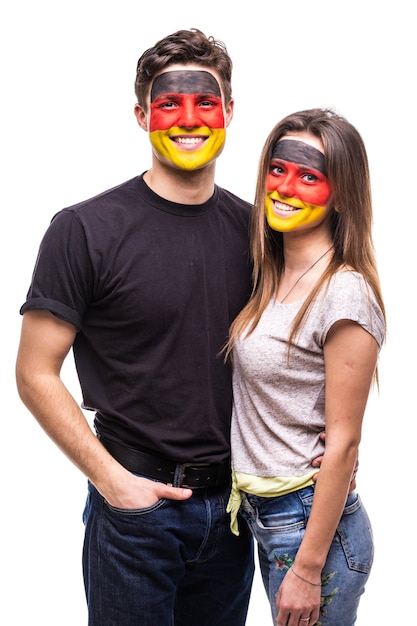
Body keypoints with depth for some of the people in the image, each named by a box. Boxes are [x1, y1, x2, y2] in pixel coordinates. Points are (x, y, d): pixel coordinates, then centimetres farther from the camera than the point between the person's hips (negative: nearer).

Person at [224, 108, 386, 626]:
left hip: (313, 526, -8)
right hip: (262, 519, 8)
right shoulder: (271, 281, 6)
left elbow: (342, 443, -18)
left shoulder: (345, 293, -18)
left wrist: (308, 569, -17)